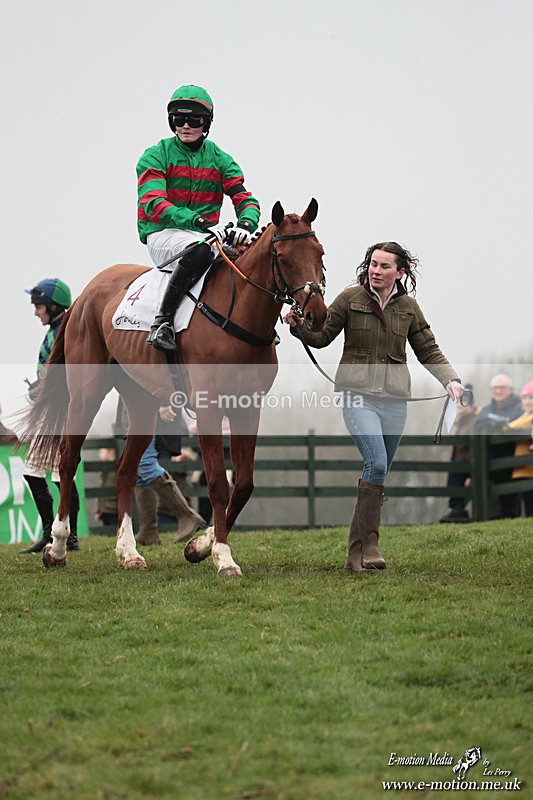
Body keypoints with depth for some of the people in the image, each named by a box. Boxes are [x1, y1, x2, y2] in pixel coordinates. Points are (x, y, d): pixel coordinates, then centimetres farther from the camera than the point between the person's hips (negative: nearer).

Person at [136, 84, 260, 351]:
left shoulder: (220, 159, 11)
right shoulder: (156, 156, -2)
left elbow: (245, 200, 1)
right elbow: (154, 205, -17)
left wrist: (245, 225, -25)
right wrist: (200, 222, -31)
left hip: (206, 233, 5)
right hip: (162, 235, -5)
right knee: (202, 247, -37)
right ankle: (162, 321, -36)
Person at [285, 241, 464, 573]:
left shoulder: (409, 307, 8)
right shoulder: (350, 299, 0)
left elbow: (429, 351, 12)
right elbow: (322, 337, 3)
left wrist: (450, 379, -3)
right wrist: (299, 326, -16)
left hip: (395, 400, 4)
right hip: (358, 396, -4)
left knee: (378, 474, 7)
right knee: (376, 463, -22)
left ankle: (357, 555, 13)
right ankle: (368, 545, -18)